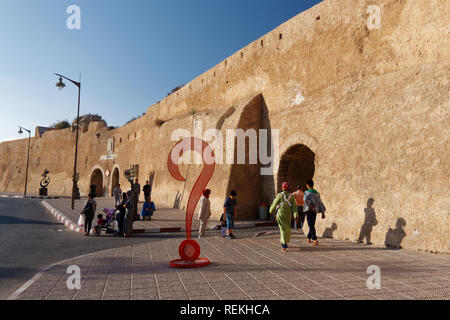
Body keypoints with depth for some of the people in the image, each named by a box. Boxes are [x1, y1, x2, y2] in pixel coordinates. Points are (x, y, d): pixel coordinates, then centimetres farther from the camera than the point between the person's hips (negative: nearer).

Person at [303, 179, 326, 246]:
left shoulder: (307, 192, -9)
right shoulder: (317, 193, 8)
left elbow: (306, 199, -29)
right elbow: (320, 203, 9)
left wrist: (311, 206, -18)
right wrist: (323, 213, 11)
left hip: (309, 211, -6)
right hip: (315, 211, 6)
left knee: (311, 226, -6)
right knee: (312, 225, 17)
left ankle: (315, 239, -18)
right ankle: (309, 238, 30)